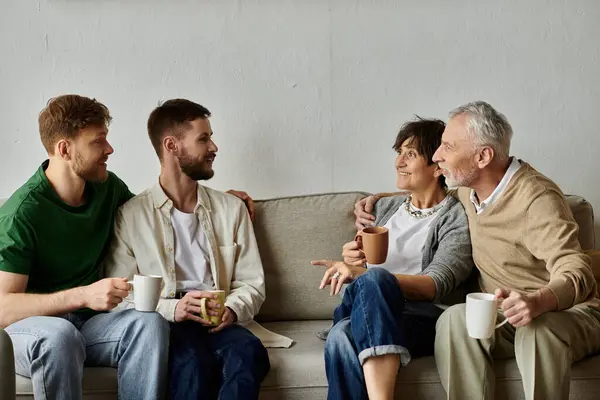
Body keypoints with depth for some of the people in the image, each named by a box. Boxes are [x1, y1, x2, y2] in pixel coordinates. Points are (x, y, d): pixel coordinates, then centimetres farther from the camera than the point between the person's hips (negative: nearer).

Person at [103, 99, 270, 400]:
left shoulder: (232, 209, 15)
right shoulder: (131, 216, 4)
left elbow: (252, 283, 12)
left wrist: (232, 310, -10)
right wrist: (171, 309, -18)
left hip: (216, 325, 3)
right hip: (162, 326, -2)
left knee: (249, 351, -33)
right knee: (192, 359, -37)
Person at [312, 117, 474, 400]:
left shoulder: (458, 219, 5)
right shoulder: (385, 208, 24)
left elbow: (436, 286, -11)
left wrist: (363, 275, -24)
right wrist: (350, 263, 0)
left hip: (420, 319, -4)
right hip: (366, 311, 4)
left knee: (372, 279, -39)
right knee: (342, 337, -36)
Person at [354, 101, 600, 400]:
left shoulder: (537, 198, -19)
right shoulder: (468, 189, 6)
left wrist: (537, 301, -49)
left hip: (570, 313, -6)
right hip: (501, 317, 6)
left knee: (539, 329, -40)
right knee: (455, 318, -26)